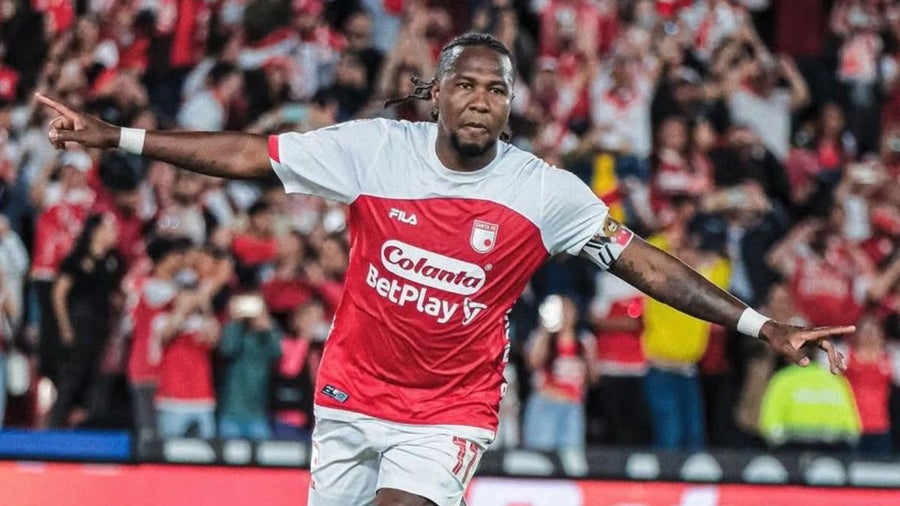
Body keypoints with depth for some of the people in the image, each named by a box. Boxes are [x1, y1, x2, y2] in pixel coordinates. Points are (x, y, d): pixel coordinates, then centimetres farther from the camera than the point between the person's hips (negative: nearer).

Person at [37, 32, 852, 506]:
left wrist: (760, 325, -14)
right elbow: (249, 155, -5)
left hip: (449, 410, -2)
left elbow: (645, 264, -8)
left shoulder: (548, 193, -10)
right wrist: (115, 137, -8)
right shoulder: (373, 149, -8)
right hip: (352, 393, 2)